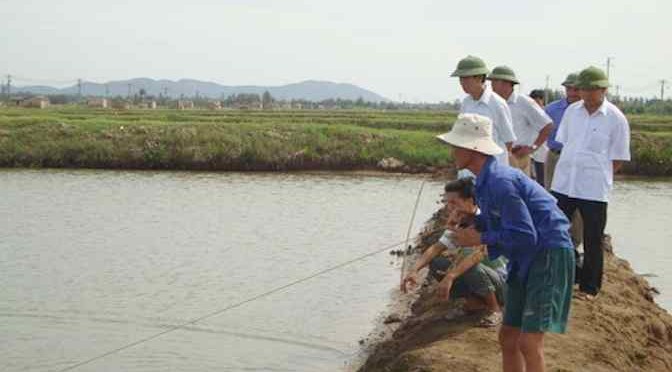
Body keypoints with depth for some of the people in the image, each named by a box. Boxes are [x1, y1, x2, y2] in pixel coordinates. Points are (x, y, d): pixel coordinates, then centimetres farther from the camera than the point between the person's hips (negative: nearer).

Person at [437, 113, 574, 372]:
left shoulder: (500, 181, -24)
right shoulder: (485, 180, 7)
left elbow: (524, 235, -24)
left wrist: (480, 239, -16)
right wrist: (473, 223, 2)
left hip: (548, 255, -10)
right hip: (525, 259, 10)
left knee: (529, 343, -14)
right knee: (507, 337, 13)